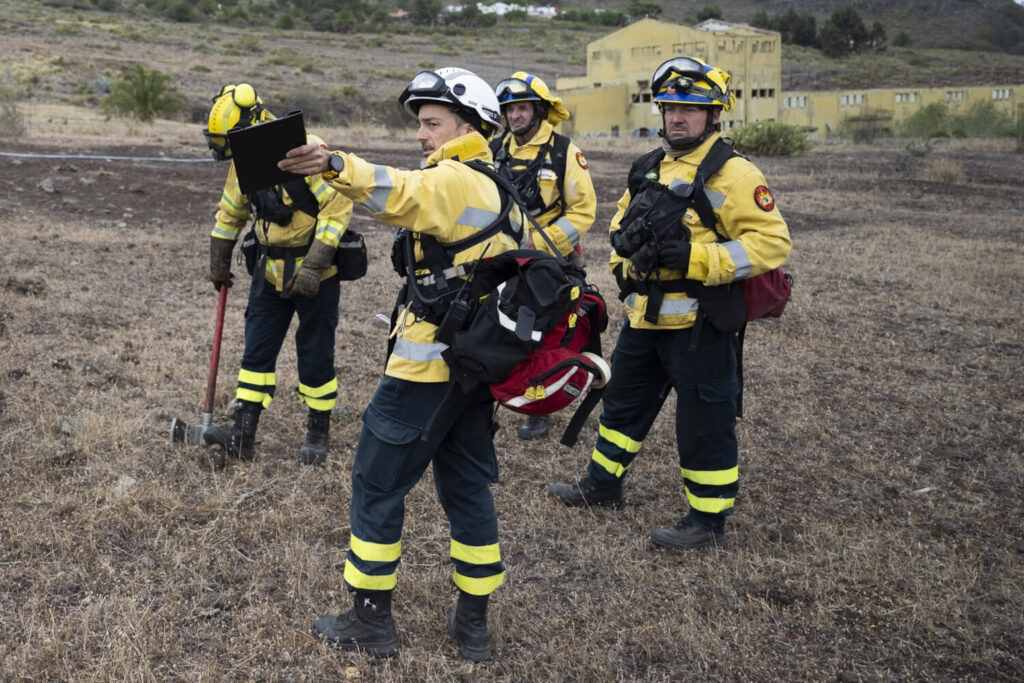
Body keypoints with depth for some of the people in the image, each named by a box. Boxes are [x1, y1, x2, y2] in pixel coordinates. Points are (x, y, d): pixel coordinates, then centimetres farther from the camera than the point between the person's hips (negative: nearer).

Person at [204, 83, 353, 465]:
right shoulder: (244, 163, 3)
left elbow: (338, 207, -23)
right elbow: (230, 213, 19)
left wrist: (313, 268, -25)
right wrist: (219, 263, 24)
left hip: (316, 275, -6)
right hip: (270, 272, 6)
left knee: (315, 355, 4)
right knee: (257, 350, 5)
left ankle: (318, 431, 21)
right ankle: (244, 430, 13)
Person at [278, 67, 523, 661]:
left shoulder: (455, 181, -14)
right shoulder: (498, 189, 16)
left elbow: (402, 193, -37)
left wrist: (336, 166, -54)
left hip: (428, 367, -9)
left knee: (378, 483, 3)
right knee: (467, 484, 15)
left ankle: (372, 620, 11)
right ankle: (474, 622, 22)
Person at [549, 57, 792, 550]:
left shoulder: (732, 174, -12)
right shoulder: (650, 168, 12)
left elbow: (772, 241, -18)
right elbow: (622, 220, 28)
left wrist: (695, 259, -24)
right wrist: (623, 263, 7)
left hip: (698, 323, -8)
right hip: (645, 317, 8)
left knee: (704, 421, 2)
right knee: (624, 401, 21)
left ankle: (709, 519, 16)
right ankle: (603, 483, 39)